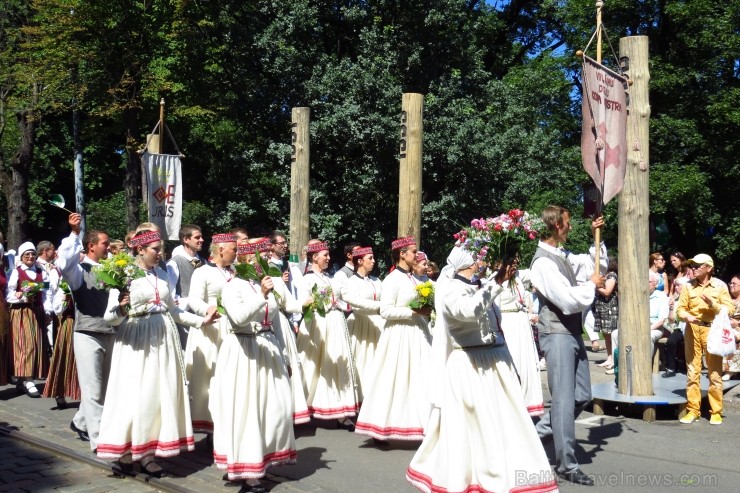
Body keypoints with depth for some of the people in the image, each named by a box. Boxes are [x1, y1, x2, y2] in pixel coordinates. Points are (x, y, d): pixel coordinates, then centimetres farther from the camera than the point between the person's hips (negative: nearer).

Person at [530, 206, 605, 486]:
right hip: (557, 334, -9)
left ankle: (540, 432, 29)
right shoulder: (543, 261, -17)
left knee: (582, 395, 14)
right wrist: (591, 284, -7)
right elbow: (569, 301, -23)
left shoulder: (562, 256, 10)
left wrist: (596, 236, 18)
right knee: (564, 399, -3)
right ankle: (566, 465, 7)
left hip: (572, 332, 9)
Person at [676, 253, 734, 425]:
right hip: (692, 330, 2)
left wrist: (713, 304, -16)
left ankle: (716, 412, 10)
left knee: (715, 372, 2)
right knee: (692, 371, 5)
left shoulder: (720, 285, 1)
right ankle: (693, 410, 13)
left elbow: (730, 308, -1)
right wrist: (686, 316, -15)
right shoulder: (688, 286, 5)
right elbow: (680, 308, 5)